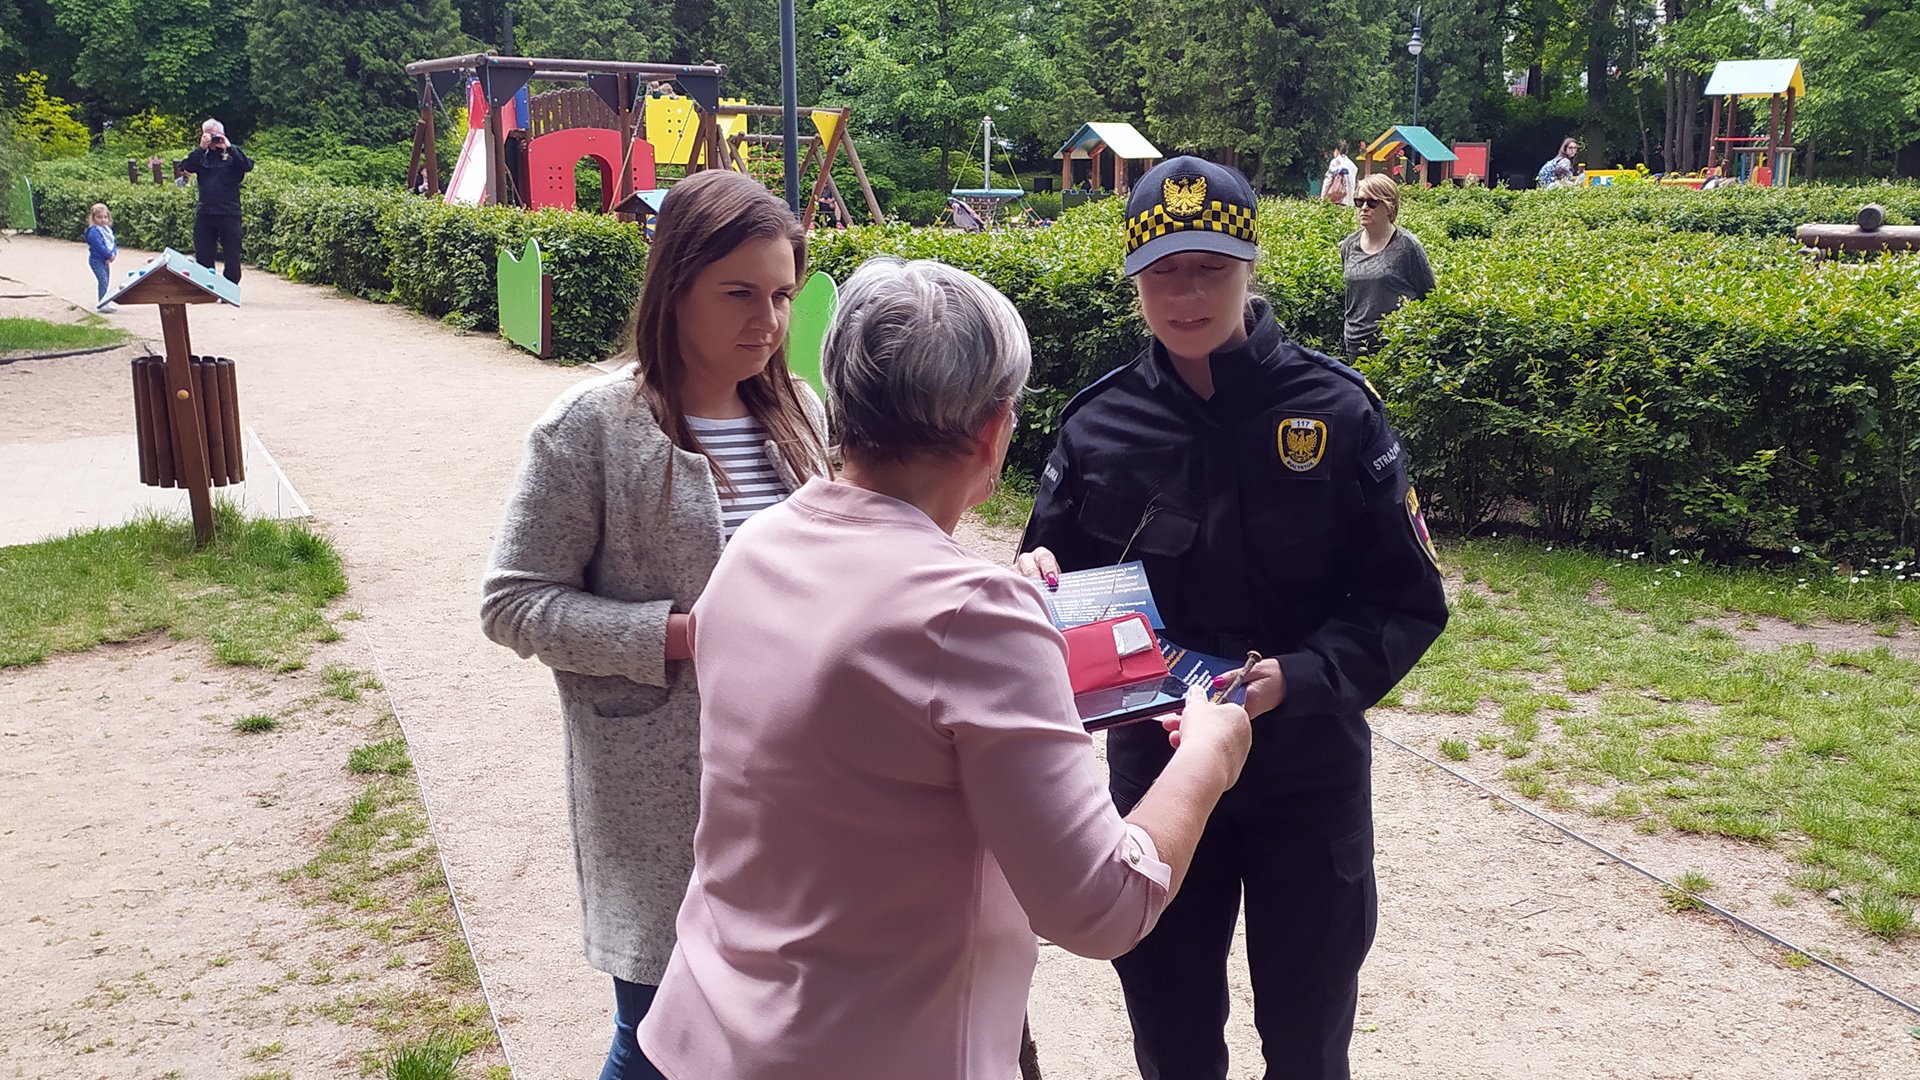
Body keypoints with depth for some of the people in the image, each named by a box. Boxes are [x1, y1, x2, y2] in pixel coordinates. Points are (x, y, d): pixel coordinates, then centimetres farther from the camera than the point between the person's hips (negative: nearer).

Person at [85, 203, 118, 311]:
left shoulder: (108, 229, 11)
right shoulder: (94, 231, -16)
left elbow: (113, 243, 10)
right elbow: (99, 246, -23)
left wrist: (113, 254, -8)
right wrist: (109, 255, -17)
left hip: (106, 260, 9)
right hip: (97, 260, -9)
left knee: (106, 281, 14)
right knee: (103, 280, -13)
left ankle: (103, 301, 25)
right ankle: (102, 304, -12)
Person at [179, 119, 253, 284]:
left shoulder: (232, 155, 3)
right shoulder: (201, 156, 11)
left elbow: (248, 165, -16)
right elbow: (185, 167, -5)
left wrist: (229, 147, -17)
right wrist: (201, 148, -12)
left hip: (229, 214, -3)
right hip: (205, 213, 3)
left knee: (232, 258, 0)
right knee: (203, 258, 8)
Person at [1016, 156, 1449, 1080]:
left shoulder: (1334, 409, -10)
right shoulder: (1098, 423, -4)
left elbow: (1408, 604, -8)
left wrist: (1299, 677, -24)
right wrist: (1036, 586, -19)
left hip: (1308, 776, -1)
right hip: (1154, 772, 2)